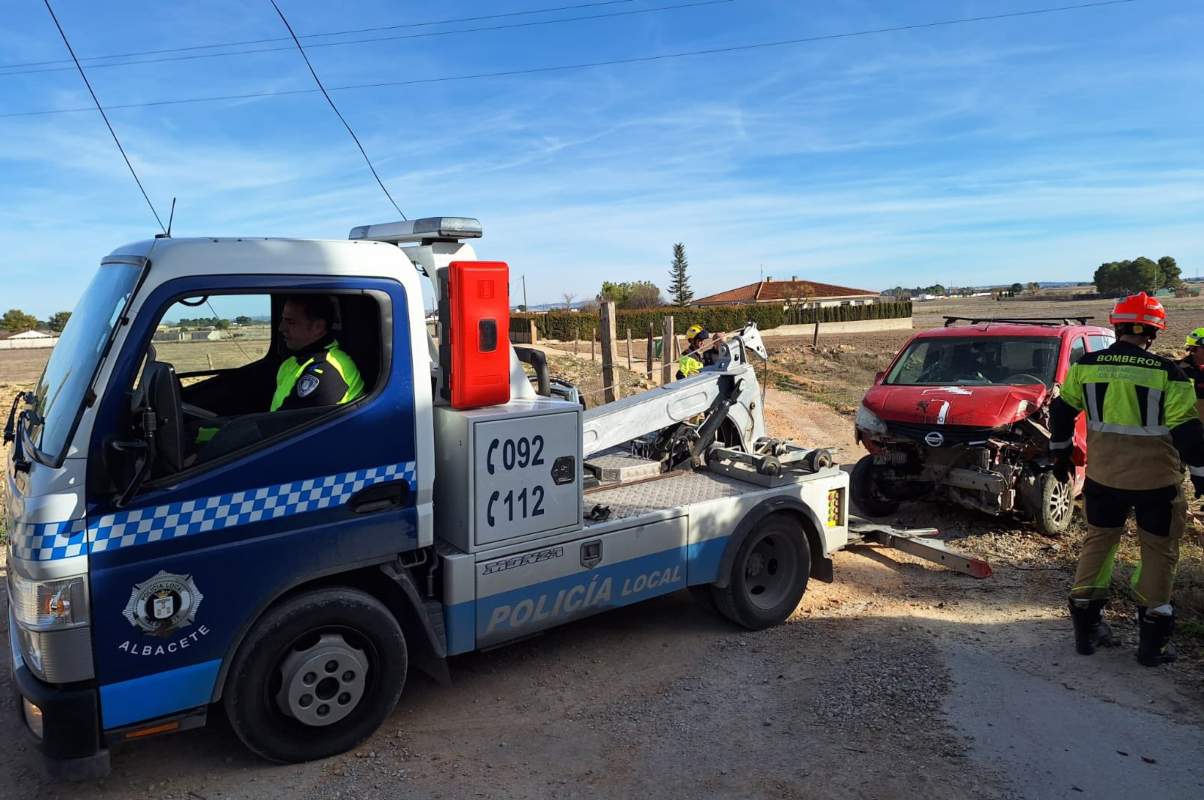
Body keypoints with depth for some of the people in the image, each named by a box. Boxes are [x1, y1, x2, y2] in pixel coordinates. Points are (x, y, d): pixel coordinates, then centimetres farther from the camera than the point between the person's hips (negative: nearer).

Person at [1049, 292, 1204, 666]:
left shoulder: (1086, 366, -4)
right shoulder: (1167, 373, -13)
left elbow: (1061, 412, 6)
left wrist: (1060, 454, 20)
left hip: (1102, 477, 3)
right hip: (1156, 480, -3)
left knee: (1097, 541, 18)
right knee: (1159, 551, 13)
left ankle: (1086, 627, 21)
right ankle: (1152, 640, 17)